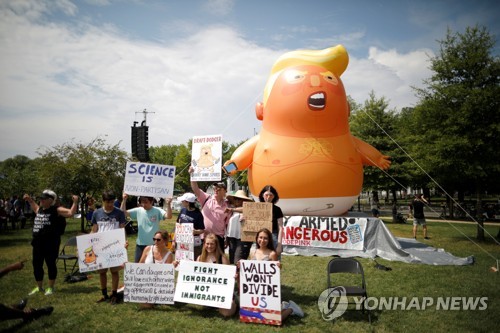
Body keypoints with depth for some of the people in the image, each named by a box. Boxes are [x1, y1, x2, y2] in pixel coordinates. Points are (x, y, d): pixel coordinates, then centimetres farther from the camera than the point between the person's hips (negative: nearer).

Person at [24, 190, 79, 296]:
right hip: (37, 242, 8)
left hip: (51, 243, -8)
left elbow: (71, 213, -15)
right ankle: (39, 287, 30)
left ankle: (51, 288, 16)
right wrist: (30, 200, 34)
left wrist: (75, 202, -24)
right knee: (36, 265, 14)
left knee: (50, 264, 2)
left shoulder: (56, 210, -9)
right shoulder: (39, 210, 13)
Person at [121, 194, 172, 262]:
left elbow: (169, 216, -24)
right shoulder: (138, 211, -1)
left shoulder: (157, 211, -9)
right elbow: (123, 213, -4)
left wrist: (168, 204, -39)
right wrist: (124, 200, -15)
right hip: (140, 244, 2)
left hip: (154, 244, -2)